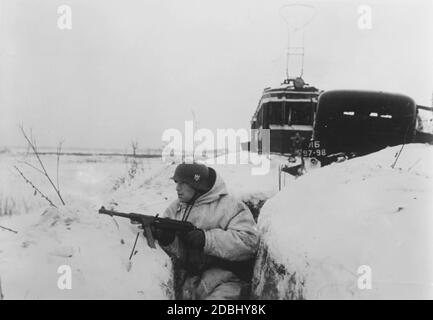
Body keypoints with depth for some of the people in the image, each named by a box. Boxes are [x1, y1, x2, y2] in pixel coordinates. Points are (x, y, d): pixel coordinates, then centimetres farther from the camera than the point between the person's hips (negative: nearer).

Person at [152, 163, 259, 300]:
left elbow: (248, 241, -16)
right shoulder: (174, 208, 12)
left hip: (222, 284, -5)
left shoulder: (228, 205, -4)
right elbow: (178, 252, 10)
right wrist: (167, 240, -14)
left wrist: (205, 239, -20)